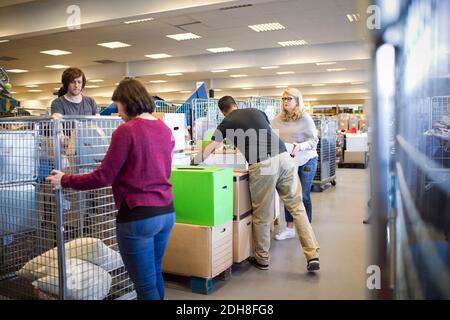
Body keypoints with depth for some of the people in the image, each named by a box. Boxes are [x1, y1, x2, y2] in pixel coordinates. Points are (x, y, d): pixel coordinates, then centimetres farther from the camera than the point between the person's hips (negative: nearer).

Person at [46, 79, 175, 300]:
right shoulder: (165, 130, 8)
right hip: (166, 212, 7)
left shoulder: (126, 130, -13)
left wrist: (65, 181, 1)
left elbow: (103, 177, -11)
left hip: (138, 216, -7)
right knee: (155, 274, 22)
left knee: (145, 284, 5)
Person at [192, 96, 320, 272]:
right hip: (284, 157, 4)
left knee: (262, 216, 10)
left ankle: (262, 260, 26)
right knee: (297, 207, 11)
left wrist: (192, 164, 24)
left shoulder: (227, 122, 12)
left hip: (262, 165, -4)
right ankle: (312, 255, 8)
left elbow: (209, 148, 11)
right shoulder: (257, 111, 23)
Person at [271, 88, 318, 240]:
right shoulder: (278, 119, 4)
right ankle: (289, 228, 18)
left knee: (304, 196, 3)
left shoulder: (305, 118, -8)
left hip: (306, 160, -4)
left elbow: (314, 140, -11)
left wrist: (300, 146, -26)